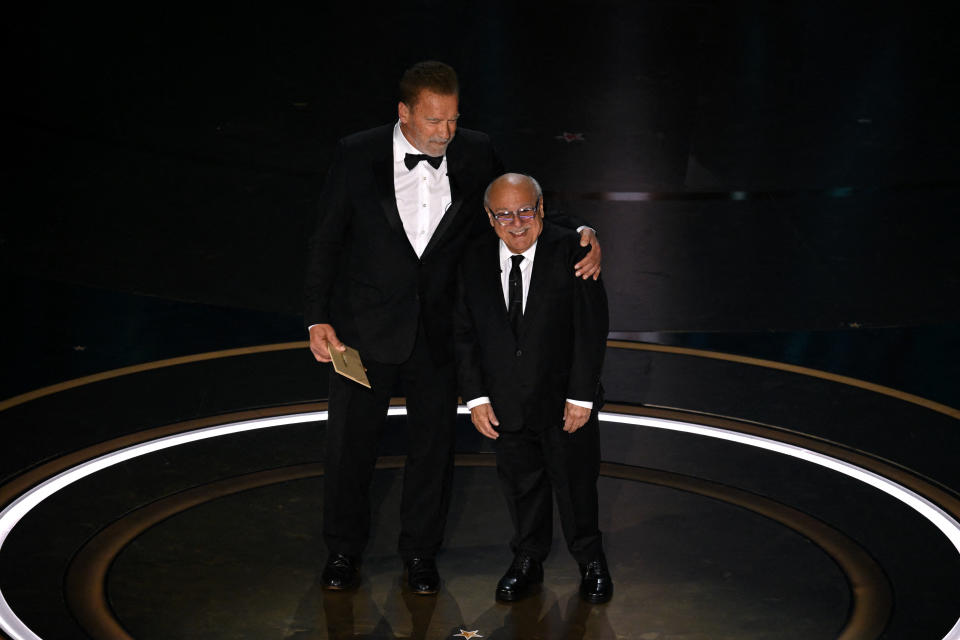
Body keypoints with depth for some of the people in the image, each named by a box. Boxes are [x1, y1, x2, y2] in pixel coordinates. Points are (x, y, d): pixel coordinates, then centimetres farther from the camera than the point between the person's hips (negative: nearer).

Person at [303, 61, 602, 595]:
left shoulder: (476, 155, -6)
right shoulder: (359, 156, -10)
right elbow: (327, 240, -3)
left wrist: (582, 235, -13)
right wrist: (317, 318, -7)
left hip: (440, 331, 1)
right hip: (367, 328, -1)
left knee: (434, 443, 13)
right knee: (351, 441, 10)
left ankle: (421, 552, 32)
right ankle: (344, 548, 31)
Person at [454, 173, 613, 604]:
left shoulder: (570, 252, -14)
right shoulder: (475, 261, -3)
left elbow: (592, 329, -13)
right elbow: (465, 333, 2)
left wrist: (582, 395, -15)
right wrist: (476, 396, -4)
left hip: (565, 400, -3)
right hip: (506, 403, 3)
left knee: (576, 483, 11)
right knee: (520, 484, 15)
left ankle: (591, 563, 32)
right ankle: (527, 562, 34)